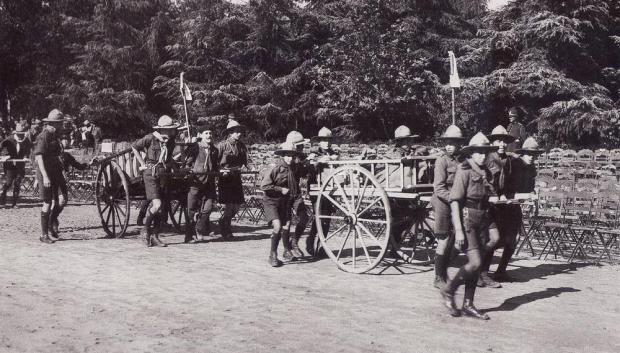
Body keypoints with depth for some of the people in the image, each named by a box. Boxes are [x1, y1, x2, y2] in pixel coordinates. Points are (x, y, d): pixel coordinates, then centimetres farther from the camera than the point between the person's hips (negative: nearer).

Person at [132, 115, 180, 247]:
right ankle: (146, 228, 5)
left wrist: (169, 166, 11)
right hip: (150, 175, -6)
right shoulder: (150, 138, -11)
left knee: (160, 210, 6)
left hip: (163, 176, 6)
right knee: (157, 205, -18)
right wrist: (143, 164, -3)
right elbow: (134, 147, 0)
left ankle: (154, 236, 17)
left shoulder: (171, 142, 7)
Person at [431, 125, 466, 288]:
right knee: (444, 241, -3)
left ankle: (444, 275, 26)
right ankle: (438, 279, 7)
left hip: (455, 204, 7)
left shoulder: (460, 160, 9)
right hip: (442, 203, -7)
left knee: (451, 240, 13)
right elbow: (439, 189, -17)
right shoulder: (442, 160, -12)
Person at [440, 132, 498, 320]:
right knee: (475, 263, -14)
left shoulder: (485, 173, 11)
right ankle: (448, 290, 5)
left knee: (476, 264, 7)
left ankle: (468, 304, 16)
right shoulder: (464, 172, -11)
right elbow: (454, 201, -15)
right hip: (466, 220, -7)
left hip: (481, 221, 7)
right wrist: (458, 230, -20)